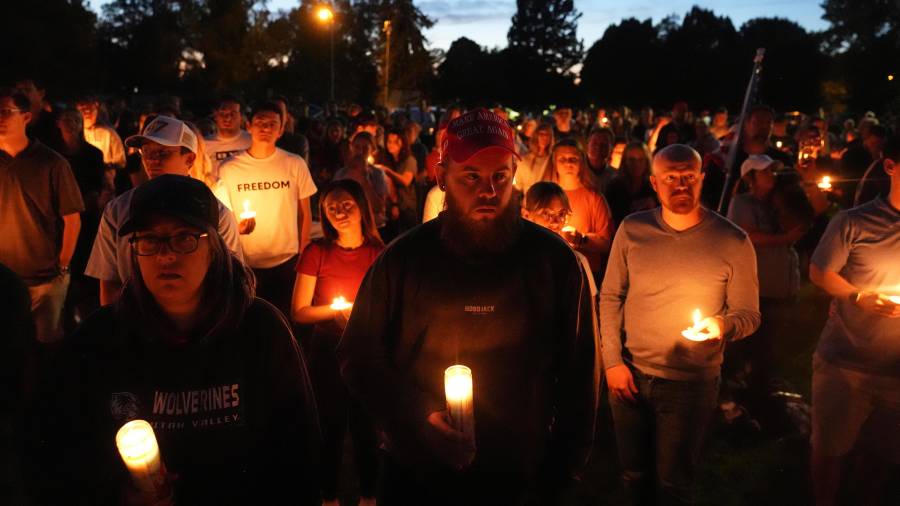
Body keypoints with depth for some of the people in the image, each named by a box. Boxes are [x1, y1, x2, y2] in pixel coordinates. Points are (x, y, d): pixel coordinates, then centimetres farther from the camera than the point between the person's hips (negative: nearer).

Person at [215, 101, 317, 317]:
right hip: (245, 265, 0)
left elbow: (305, 214, 5)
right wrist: (235, 227, -16)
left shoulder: (295, 165, -1)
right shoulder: (228, 169, -2)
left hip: (287, 262, 0)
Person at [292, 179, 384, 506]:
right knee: (331, 426, 12)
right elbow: (298, 312, -6)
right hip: (327, 352, -1)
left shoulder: (379, 253, -4)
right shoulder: (316, 252, -7)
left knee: (366, 426, 12)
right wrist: (337, 310, -18)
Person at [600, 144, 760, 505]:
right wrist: (612, 361, -4)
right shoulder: (631, 230, -5)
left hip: (691, 384, -2)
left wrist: (724, 325, -27)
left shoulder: (732, 241, -10)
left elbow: (749, 315, -4)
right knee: (634, 476, 20)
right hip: (629, 375, 2)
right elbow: (610, 297, 2)